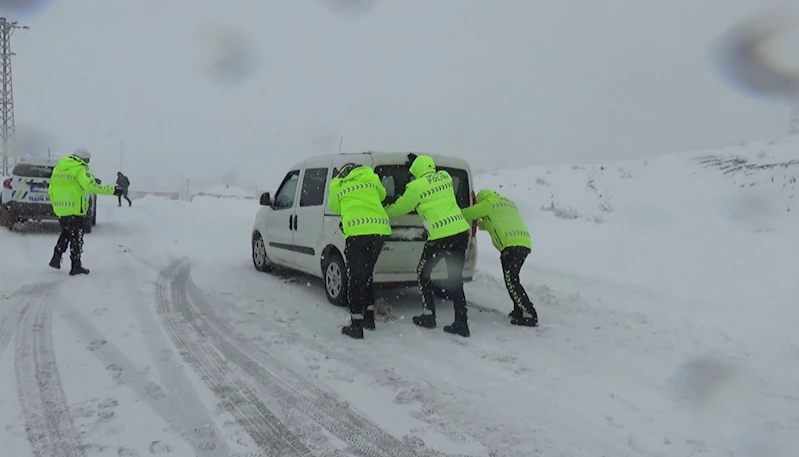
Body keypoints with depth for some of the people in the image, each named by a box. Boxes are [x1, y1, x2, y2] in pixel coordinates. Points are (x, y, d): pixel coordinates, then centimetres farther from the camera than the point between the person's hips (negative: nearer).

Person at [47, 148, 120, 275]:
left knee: (66, 234, 26)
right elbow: (91, 186, -24)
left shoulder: (58, 168, 14)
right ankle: (76, 267, 8)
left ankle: (56, 259, 23)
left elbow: (50, 190, 17)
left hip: (59, 210, 7)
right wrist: (112, 190, -23)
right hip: (75, 210, -7)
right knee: (76, 238, 3)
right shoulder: (80, 170, -11)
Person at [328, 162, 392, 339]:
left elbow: (334, 207, 26)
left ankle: (356, 324, 3)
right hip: (380, 229, 4)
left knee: (356, 277, 4)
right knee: (367, 273, 20)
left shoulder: (336, 185, 14)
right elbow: (382, 195, 32)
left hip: (357, 231, -4)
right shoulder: (370, 176, 19)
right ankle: (369, 316, 28)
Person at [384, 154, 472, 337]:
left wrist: (382, 211, 27)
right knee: (456, 279, 12)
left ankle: (429, 316, 18)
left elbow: (398, 209, 8)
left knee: (423, 274, 17)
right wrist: (418, 161, 41)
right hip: (461, 231, 6)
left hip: (441, 237, -6)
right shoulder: (445, 176, 11)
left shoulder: (415, 187, -5)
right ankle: (461, 323, 11)